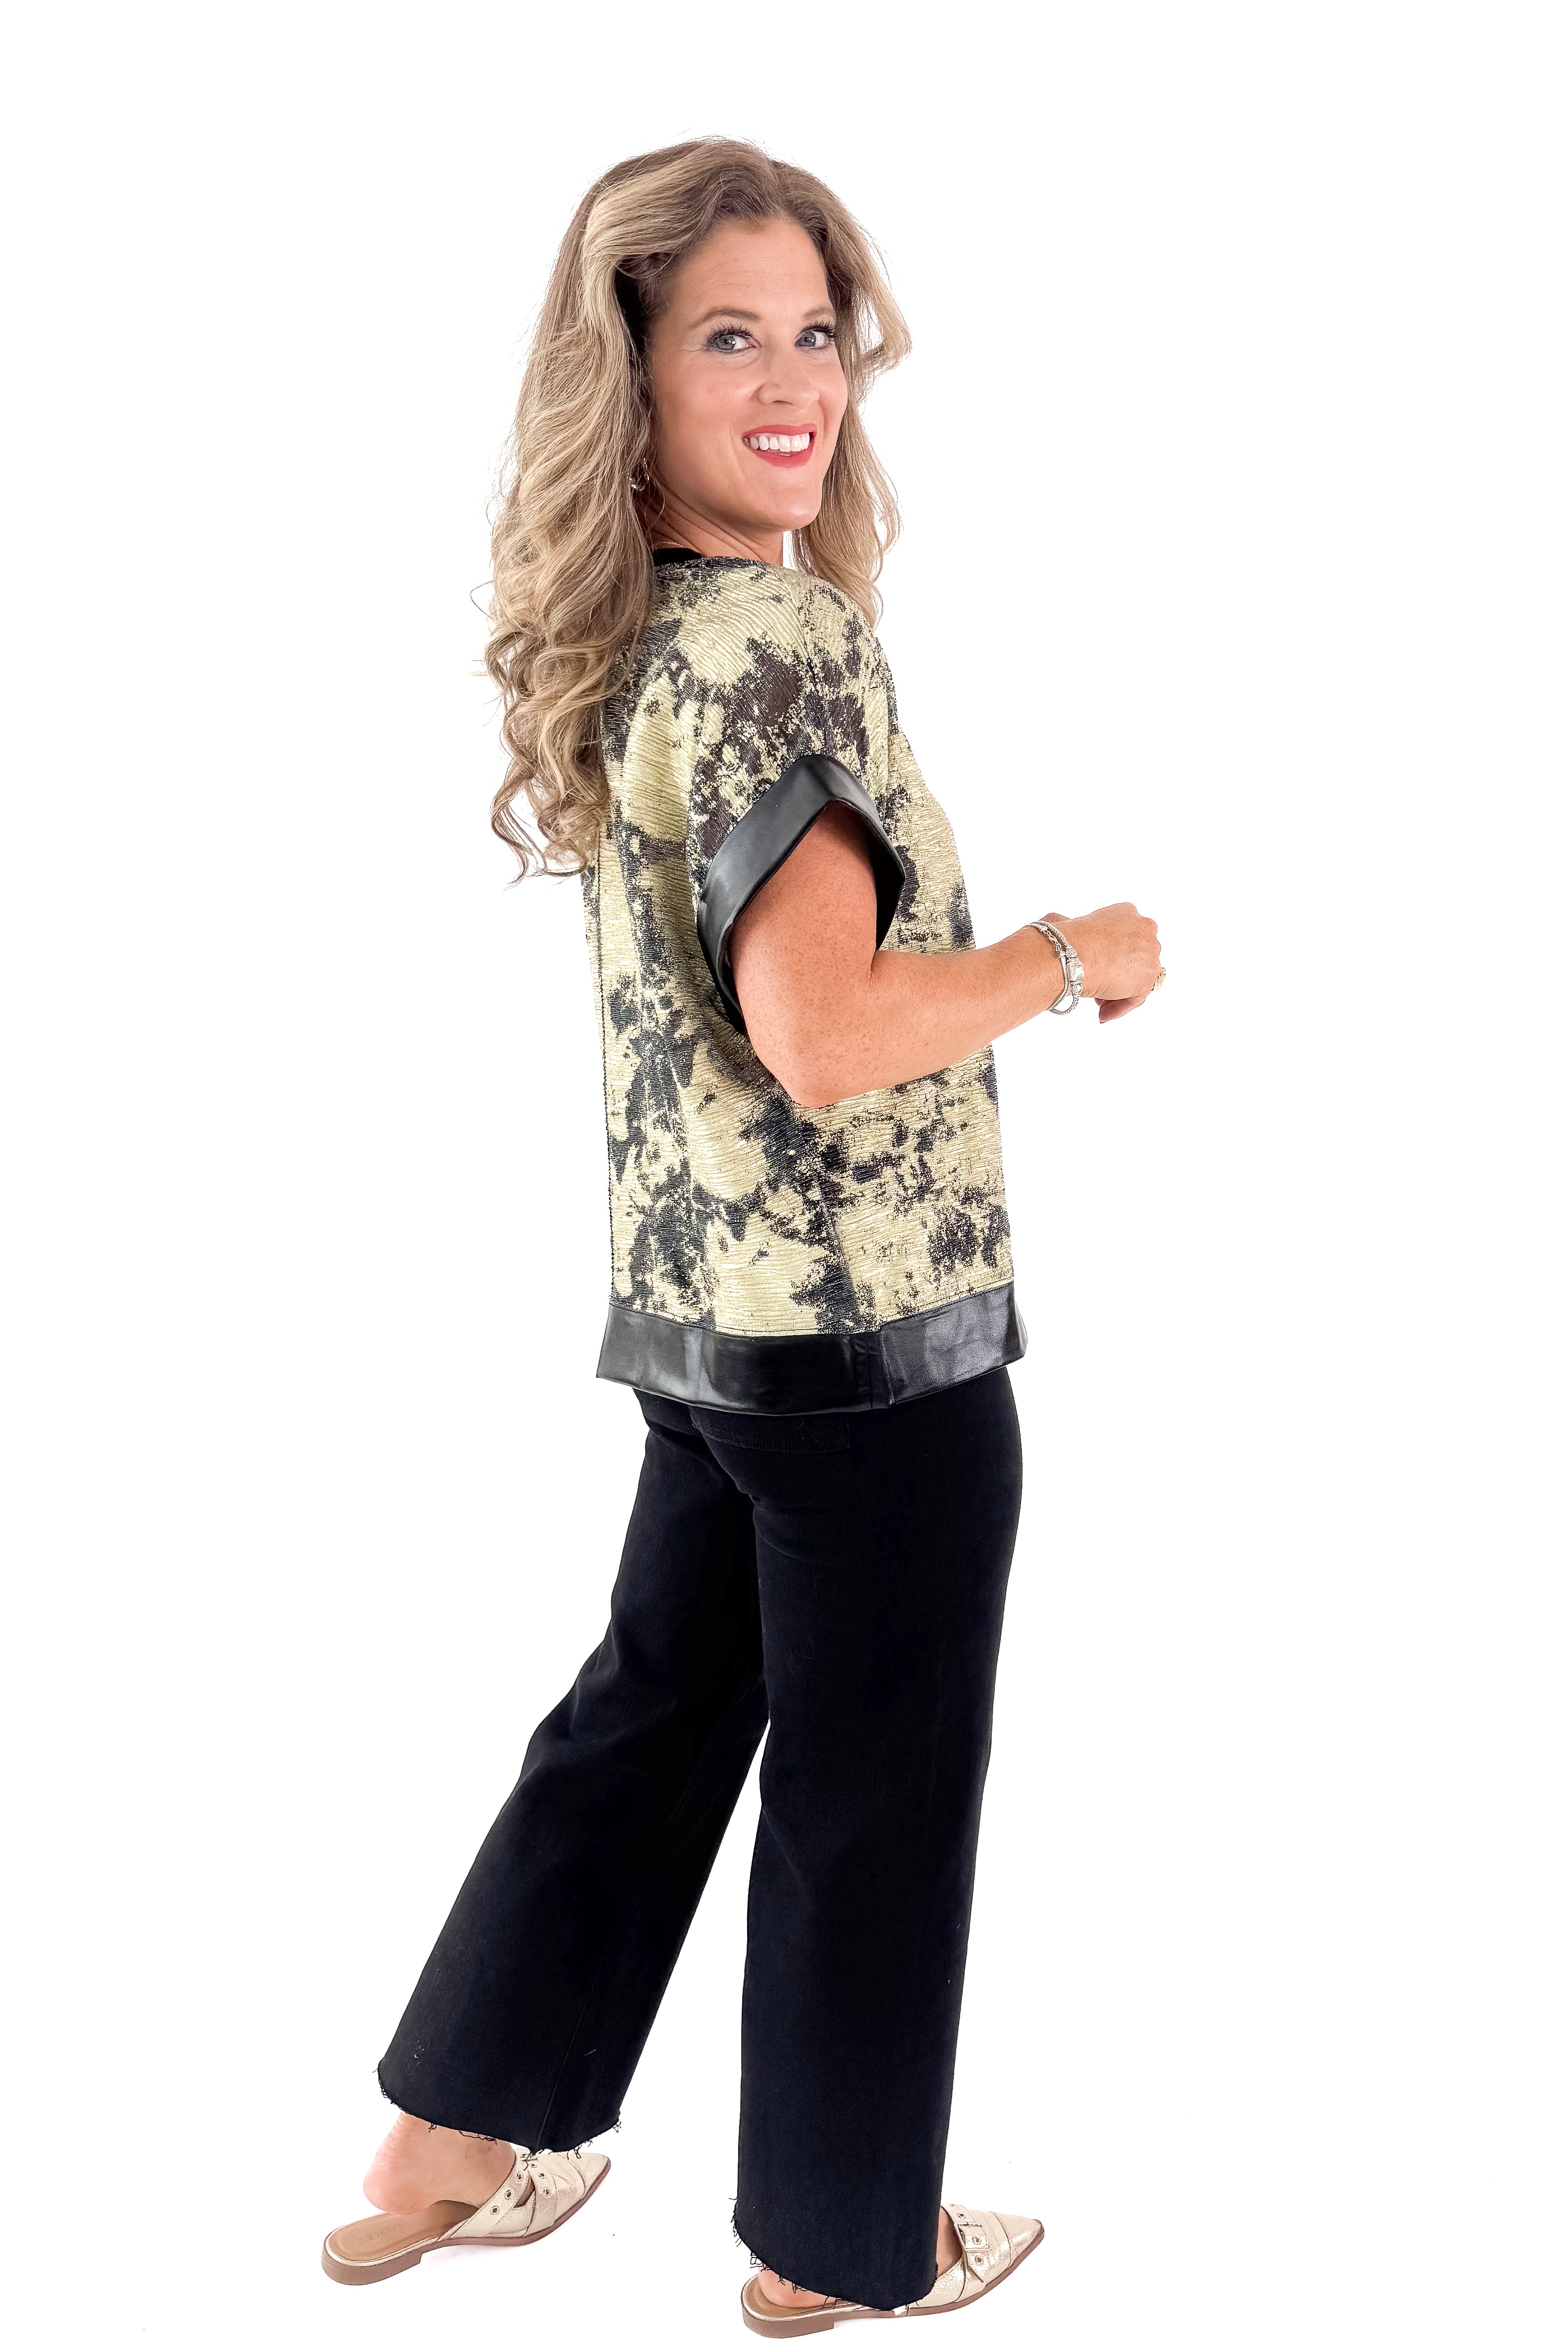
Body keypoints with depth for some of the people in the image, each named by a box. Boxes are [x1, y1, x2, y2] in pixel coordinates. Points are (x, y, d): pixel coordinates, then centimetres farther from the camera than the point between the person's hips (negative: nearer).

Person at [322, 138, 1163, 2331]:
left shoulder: (619, 644, 7)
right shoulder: (782, 643, -21)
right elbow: (824, 1034, -29)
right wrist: (1073, 957, -14)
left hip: (701, 1302, 9)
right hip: (874, 1320, -9)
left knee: (657, 1699, 22)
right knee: (875, 1784, 9)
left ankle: (445, 2156, 35)